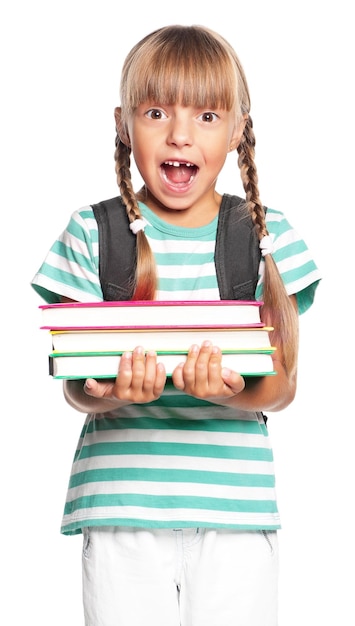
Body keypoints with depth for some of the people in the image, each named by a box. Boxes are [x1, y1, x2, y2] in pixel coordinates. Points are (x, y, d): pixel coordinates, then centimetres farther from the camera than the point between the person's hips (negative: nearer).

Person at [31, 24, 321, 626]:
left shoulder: (265, 235, 5)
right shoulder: (94, 233, 3)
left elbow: (283, 385, 1)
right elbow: (74, 385, 0)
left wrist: (232, 391, -21)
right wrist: (110, 393, -23)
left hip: (235, 508, 1)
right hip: (121, 507, 0)